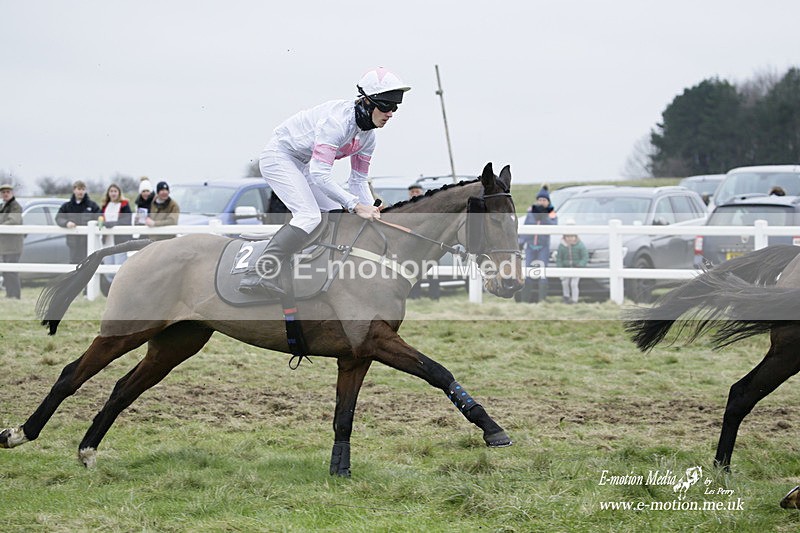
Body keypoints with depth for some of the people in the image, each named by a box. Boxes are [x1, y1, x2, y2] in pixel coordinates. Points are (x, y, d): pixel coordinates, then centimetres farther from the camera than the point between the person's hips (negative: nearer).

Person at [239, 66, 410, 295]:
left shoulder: (368, 135, -2)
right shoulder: (337, 120, -31)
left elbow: (358, 180, 7)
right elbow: (319, 174, -34)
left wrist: (372, 211, -8)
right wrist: (355, 205, -34)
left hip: (301, 165, 10)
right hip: (279, 155, -10)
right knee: (309, 216, -25)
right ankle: (260, 275, -32)